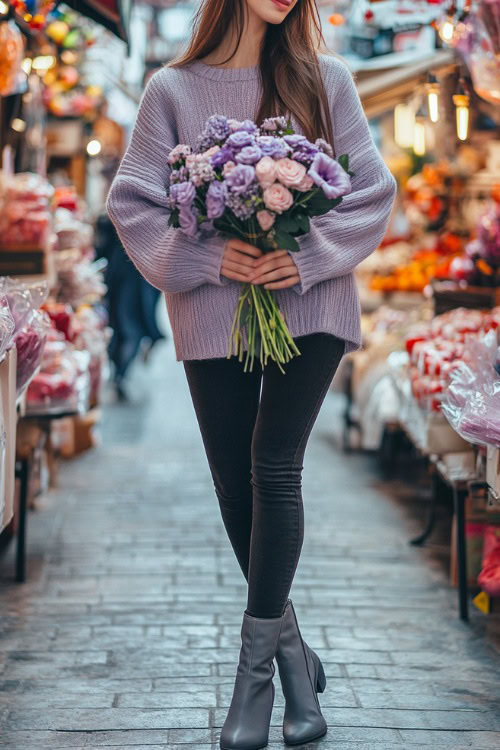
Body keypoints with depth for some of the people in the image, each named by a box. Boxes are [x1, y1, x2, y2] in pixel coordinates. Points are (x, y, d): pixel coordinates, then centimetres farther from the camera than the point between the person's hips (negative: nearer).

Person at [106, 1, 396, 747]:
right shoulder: (173, 89, 3)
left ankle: (255, 667, -5)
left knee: (274, 466, -13)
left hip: (309, 305, -1)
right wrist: (209, 257, -14)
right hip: (214, 313, 1)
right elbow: (134, 202, 1)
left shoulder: (324, 79, 4)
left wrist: (309, 256, -12)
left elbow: (372, 192, 3)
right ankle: (294, 654, 21)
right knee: (236, 488, 4)